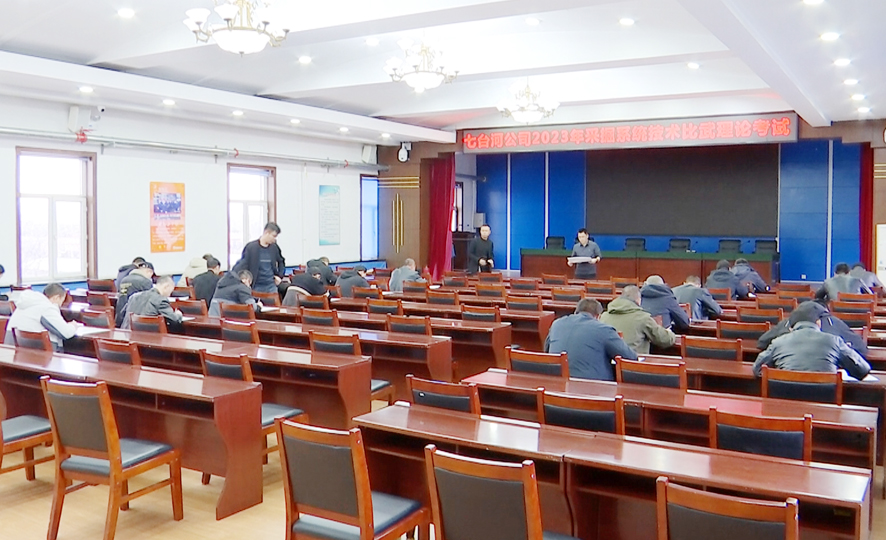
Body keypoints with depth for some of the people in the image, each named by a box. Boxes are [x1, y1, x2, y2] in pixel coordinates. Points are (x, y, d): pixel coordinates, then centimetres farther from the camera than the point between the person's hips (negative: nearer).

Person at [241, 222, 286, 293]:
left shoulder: (274, 247, 5)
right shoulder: (251, 247, -7)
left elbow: (281, 261, 24)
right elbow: (243, 265, -2)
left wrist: (280, 275, 11)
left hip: (271, 287, 4)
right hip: (256, 287, -3)